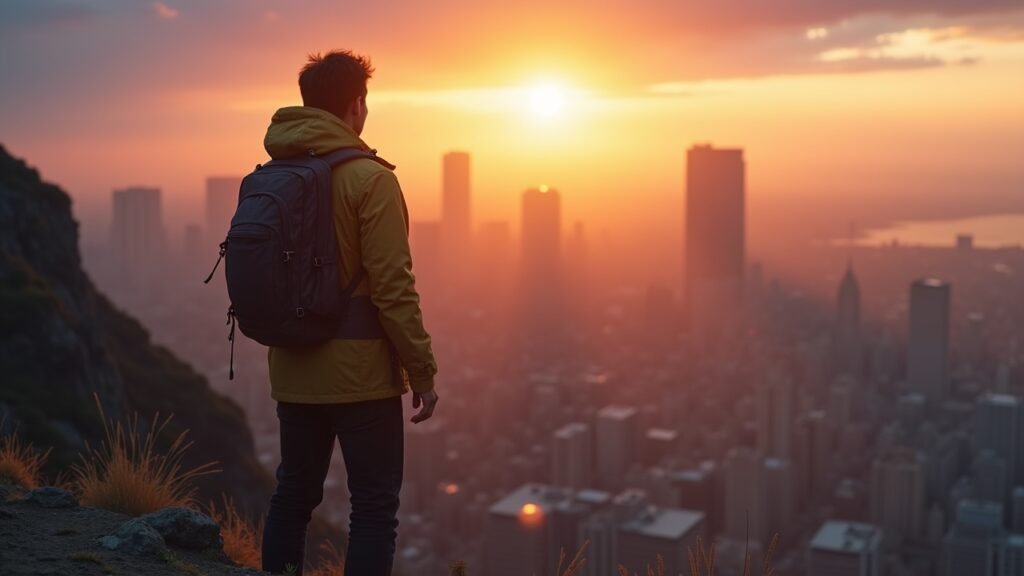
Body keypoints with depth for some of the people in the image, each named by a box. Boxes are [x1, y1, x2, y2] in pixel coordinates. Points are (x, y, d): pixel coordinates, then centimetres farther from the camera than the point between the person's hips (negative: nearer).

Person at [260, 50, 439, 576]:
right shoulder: (369, 178, -13)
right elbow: (392, 287, -17)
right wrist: (422, 370, -11)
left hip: (294, 370, 7)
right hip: (359, 371, -7)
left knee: (293, 493, 18)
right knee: (375, 506, 1)